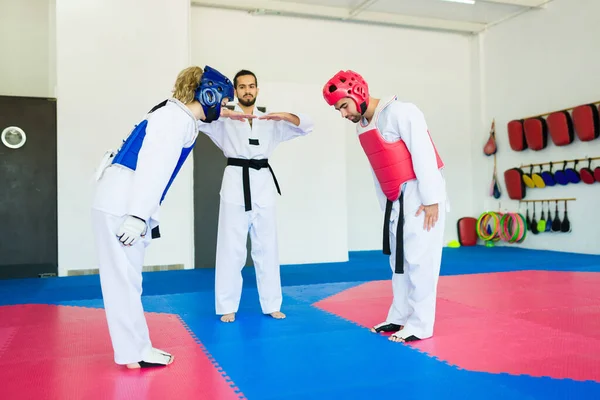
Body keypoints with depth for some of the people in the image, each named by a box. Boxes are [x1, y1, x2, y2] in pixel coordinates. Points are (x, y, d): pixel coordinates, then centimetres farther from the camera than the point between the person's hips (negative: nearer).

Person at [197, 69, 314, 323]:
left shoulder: (270, 121, 14)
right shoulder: (224, 120, 7)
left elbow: (306, 126, 9)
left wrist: (285, 116, -10)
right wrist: (226, 113, -20)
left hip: (263, 183, 2)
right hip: (236, 182, -2)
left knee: (267, 247, 8)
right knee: (231, 247, 0)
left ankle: (271, 305, 18)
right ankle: (227, 307, 10)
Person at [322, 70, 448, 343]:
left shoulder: (400, 113, -15)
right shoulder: (363, 127, 10)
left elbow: (424, 155, -19)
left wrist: (431, 199, -21)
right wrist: (387, 206, 15)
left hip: (421, 197, -8)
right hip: (396, 200, 8)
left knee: (419, 259, -4)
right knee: (399, 259, 14)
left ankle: (420, 325, 6)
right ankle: (399, 317, 26)